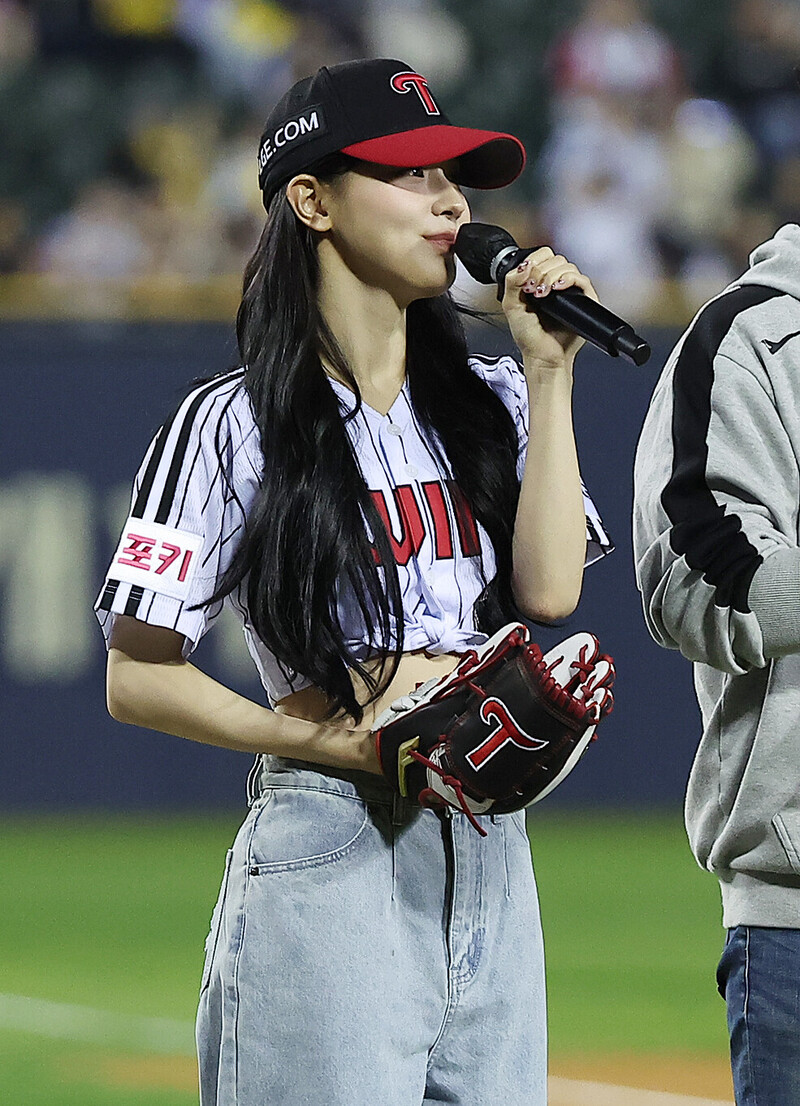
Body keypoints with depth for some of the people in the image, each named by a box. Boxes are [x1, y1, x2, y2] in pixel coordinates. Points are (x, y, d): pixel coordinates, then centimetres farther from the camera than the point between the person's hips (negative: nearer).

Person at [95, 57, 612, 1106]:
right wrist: (323, 741, -16)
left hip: (490, 856, 6)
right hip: (328, 862, -6)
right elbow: (136, 677, -4)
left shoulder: (492, 404, 14)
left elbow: (550, 588, -3)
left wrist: (549, 375, 0)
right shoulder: (235, 423, -3)